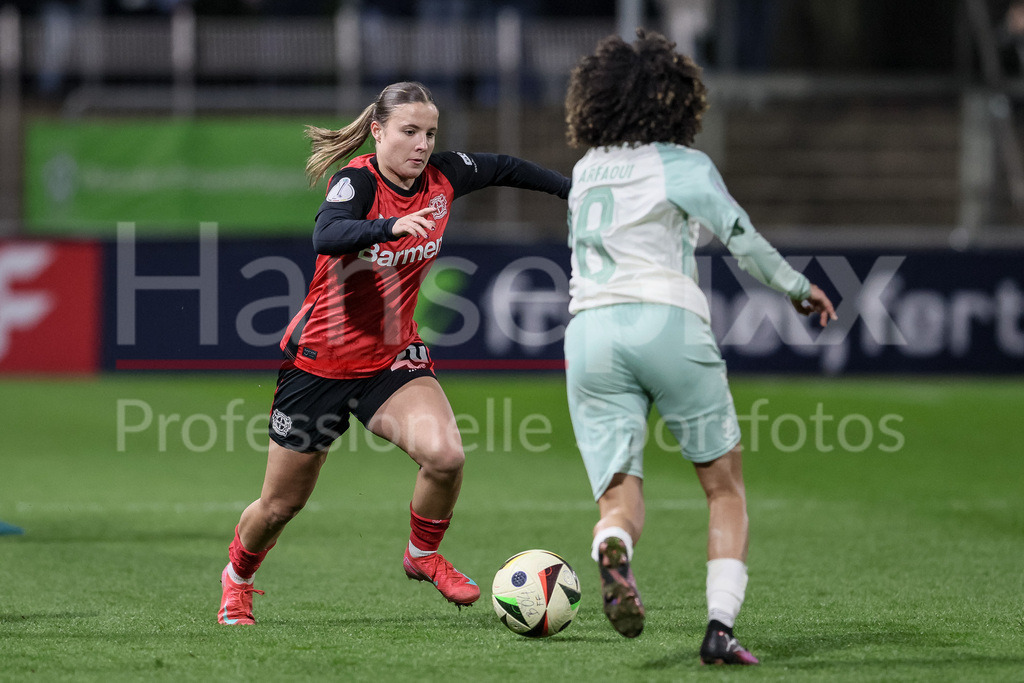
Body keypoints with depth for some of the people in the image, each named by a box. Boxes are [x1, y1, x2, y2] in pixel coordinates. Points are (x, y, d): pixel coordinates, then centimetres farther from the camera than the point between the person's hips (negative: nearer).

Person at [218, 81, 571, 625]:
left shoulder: (442, 178, -5)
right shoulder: (358, 181, -21)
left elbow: (504, 168, 15)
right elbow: (326, 236, -42)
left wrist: (571, 189, 20)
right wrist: (391, 226, -58)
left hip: (393, 360, 4)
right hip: (320, 362, -4)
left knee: (445, 455, -25)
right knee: (281, 504, 9)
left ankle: (423, 555, 4)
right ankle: (237, 577, 41)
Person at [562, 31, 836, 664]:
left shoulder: (585, 172, 19)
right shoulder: (684, 165, 3)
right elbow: (745, 243, 3)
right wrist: (799, 288, 20)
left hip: (588, 330, 4)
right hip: (668, 323, -3)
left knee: (619, 496, -3)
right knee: (725, 487, 11)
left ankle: (612, 549, -40)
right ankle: (721, 628, -4)